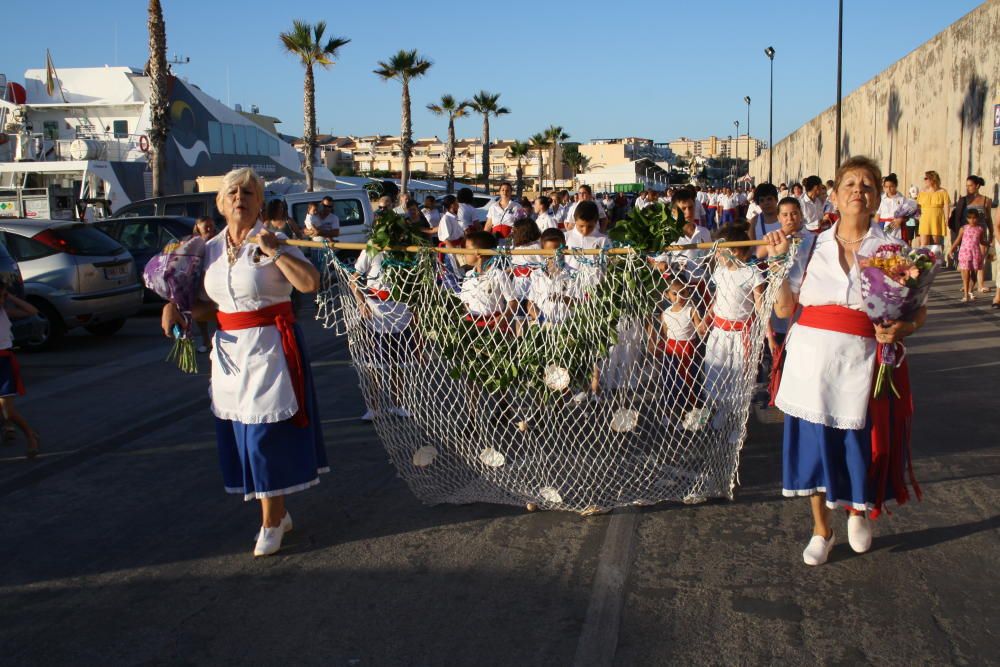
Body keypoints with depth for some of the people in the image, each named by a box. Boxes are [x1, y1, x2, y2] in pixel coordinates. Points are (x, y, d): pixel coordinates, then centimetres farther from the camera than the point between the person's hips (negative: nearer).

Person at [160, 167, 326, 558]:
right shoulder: (211, 249, 10)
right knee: (238, 435, 9)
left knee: (265, 434, -4)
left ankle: (271, 522, 12)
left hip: (270, 349, -6)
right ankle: (278, 513, 25)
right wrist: (177, 309, -1)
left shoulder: (271, 242, -7)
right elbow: (212, 305, 15)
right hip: (228, 350, 6)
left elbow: (310, 283, -21)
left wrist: (274, 252, -22)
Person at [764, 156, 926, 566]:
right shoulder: (813, 247, 6)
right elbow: (784, 309, 3)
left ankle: (858, 513, 39)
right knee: (813, 444, 9)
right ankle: (821, 530, 30)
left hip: (860, 362, -1)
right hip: (811, 358, 1)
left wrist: (900, 329, -16)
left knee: (859, 445, 5)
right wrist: (779, 261, -4)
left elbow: (919, 312, 5)